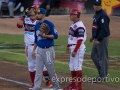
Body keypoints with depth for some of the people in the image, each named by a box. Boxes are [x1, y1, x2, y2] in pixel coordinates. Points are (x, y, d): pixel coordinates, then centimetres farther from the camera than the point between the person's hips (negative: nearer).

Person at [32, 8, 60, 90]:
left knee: (51, 69, 2)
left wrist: (45, 35, -24)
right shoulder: (37, 25, 12)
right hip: (39, 50, 6)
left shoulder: (49, 24, -10)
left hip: (48, 50, -6)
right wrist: (34, 50, 16)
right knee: (38, 70, 4)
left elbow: (55, 36, -13)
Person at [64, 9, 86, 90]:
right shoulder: (73, 25, 13)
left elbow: (80, 40, -24)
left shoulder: (79, 26, -19)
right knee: (72, 66, 16)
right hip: (72, 47, 10)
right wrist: (68, 47, 23)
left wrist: (75, 50, -25)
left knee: (77, 66, -7)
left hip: (78, 48, -10)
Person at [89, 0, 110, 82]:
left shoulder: (102, 15, -18)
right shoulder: (96, 15, 14)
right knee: (94, 55, 16)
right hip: (97, 39, 11)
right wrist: (93, 36, 21)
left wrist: (99, 39, -24)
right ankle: (103, 72, 23)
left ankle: (103, 76, 2)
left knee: (102, 57, -4)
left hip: (102, 38, -11)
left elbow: (104, 29, -23)